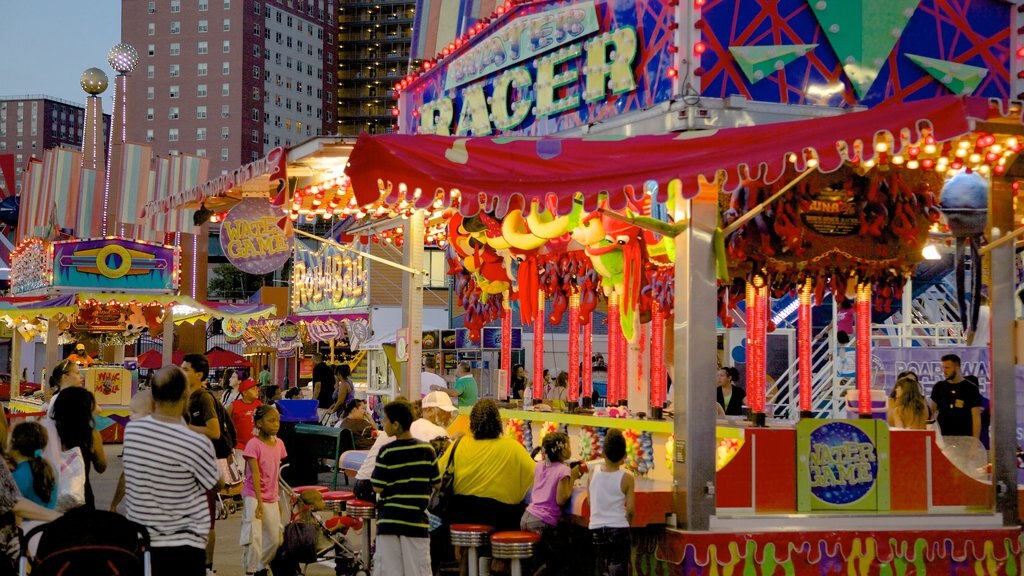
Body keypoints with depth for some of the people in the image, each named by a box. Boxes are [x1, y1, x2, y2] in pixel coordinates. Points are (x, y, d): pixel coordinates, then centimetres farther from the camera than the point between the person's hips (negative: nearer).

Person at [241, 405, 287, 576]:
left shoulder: (279, 444, 5)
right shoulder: (253, 444, -13)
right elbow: (255, 474, -18)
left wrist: (277, 499, 14)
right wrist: (259, 501, -22)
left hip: (271, 499, 7)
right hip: (254, 497, -6)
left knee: (276, 539, 11)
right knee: (253, 536, -11)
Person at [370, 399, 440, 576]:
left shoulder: (386, 452, -9)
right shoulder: (426, 450, -1)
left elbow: (378, 488, -9)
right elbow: (436, 483, 6)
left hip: (389, 520, -2)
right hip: (416, 520, 2)